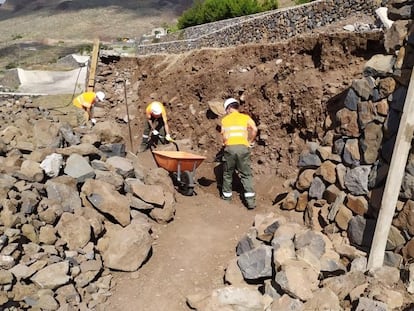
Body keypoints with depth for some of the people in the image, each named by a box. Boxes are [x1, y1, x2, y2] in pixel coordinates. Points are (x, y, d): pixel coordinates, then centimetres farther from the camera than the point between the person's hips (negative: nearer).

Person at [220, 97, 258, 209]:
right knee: (246, 174, 3)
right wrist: (250, 142, 6)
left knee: (227, 173, 16)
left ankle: (226, 195, 26)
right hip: (243, 147, 0)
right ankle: (250, 200, -4)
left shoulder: (225, 119, 12)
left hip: (230, 147, 0)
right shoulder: (245, 117, 12)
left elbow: (224, 135, 1)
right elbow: (254, 129, -5)